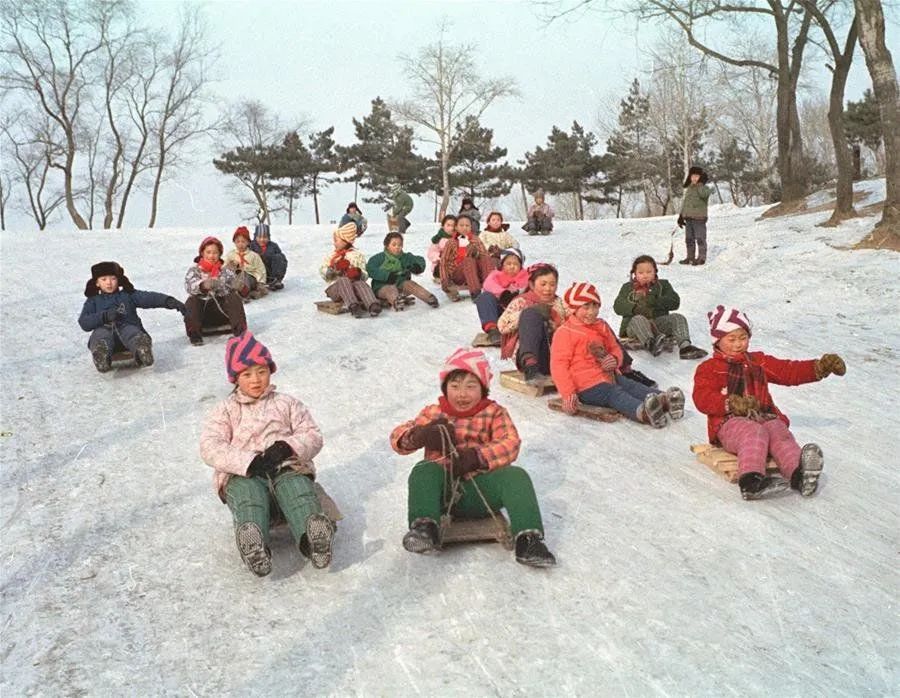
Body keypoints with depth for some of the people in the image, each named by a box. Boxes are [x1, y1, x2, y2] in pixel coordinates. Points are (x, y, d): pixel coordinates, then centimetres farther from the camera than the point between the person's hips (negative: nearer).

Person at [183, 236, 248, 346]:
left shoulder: (225, 271, 6)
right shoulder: (194, 270, 3)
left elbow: (229, 287, -11)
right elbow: (189, 286, -18)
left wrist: (217, 285, -34)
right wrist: (203, 285, -40)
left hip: (221, 310, 0)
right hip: (201, 310, 0)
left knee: (234, 298, -23)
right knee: (191, 302, -28)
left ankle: (240, 330, -27)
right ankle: (194, 335, -24)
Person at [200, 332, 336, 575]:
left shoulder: (287, 404, 22)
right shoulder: (226, 410, 18)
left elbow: (313, 436, 11)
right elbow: (210, 448, 0)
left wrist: (287, 447, -13)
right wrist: (249, 462, -17)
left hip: (288, 469, 1)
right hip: (243, 476, -1)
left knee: (298, 491, -35)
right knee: (248, 493, -38)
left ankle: (312, 538, -65)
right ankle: (255, 547, -68)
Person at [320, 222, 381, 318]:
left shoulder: (358, 255, 19)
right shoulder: (330, 256, 23)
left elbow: (365, 275, 10)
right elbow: (323, 273, 9)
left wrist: (358, 273, -13)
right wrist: (334, 269, -11)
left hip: (354, 286, 0)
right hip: (335, 287, 0)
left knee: (360, 283, -35)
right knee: (343, 280, -36)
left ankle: (373, 306, -63)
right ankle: (353, 307, -62)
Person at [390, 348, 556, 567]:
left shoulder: (494, 413, 8)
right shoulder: (433, 413, 10)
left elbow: (510, 444, -10)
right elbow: (398, 437, 1)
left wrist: (477, 456, -27)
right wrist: (420, 435, -24)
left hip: (481, 486, 0)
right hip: (445, 488, 0)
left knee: (516, 476, -27)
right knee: (424, 470, -30)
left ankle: (527, 540, -31)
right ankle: (425, 527, -40)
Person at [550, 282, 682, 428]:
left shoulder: (602, 327, 15)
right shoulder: (565, 333, -9)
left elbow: (615, 348, 25)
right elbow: (558, 365, -12)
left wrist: (615, 359, -4)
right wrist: (568, 394, -21)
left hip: (610, 376, 8)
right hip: (588, 386, -8)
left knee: (632, 386, -15)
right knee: (614, 394, -30)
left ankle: (663, 400, -37)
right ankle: (642, 412, -55)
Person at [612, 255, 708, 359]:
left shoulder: (663, 285, 20)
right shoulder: (628, 287, 18)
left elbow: (675, 302, 3)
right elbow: (618, 306, 2)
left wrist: (655, 301, -12)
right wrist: (636, 308, -17)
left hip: (659, 322, 2)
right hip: (635, 327, -2)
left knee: (678, 318, -21)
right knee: (638, 320, -35)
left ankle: (684, 346, -44)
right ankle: (650, 344, -63)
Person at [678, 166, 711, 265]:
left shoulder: (704, 188, -7)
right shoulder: (689, 189, 16)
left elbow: (703, 194, -33)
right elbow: (684, 203, 23)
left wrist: (700, 183, -28)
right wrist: (681, 216, 21)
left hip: (699, 217, -8)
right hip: (688, 217, 8)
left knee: (700, 238, -4)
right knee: (689, 238, 13)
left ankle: (701, 258, 2)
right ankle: (690, 257, 22)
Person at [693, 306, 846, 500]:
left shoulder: (759, 361, 29)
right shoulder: (708, 368, 12)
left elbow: (789, 371, 24)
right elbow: (703, 399, -4)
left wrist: (820, 367, 11)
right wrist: (733, 404, -18)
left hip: (766, 417, 5)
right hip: (730, 422, -4)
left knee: (780, 434, -29)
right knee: (754, 433, -37)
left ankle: (799, 472, -56)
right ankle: (752, 481, -59)